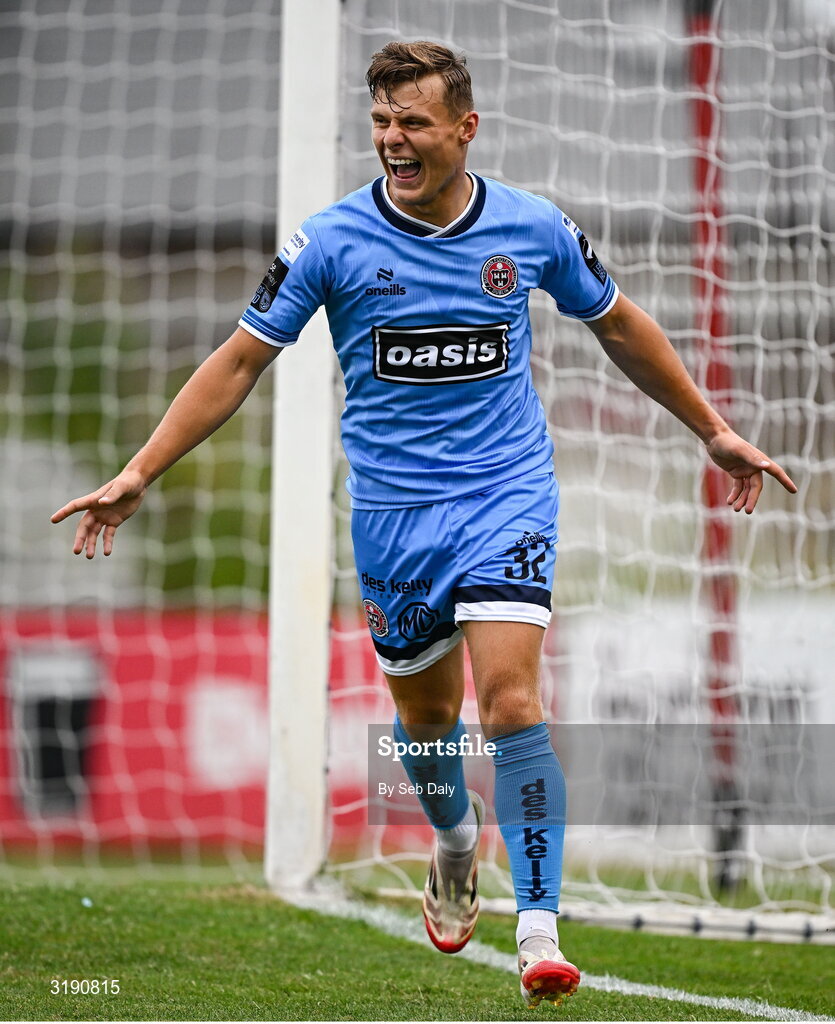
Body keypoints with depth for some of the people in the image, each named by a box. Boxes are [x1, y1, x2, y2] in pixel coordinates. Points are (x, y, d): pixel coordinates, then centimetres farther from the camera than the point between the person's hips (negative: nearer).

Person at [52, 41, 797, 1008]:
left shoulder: (533, 227, -4)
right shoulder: (331, 239, -7)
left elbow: (620, 325, 13)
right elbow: (239, 360, -2)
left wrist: (713, 431, 20)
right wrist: (137, 474, -9)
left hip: (507, 493, -1)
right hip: (392, 507, 1)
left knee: (511, 700, -17)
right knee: (424, 711, 14)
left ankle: (539, 930, -17)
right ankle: (455, 839, 47)